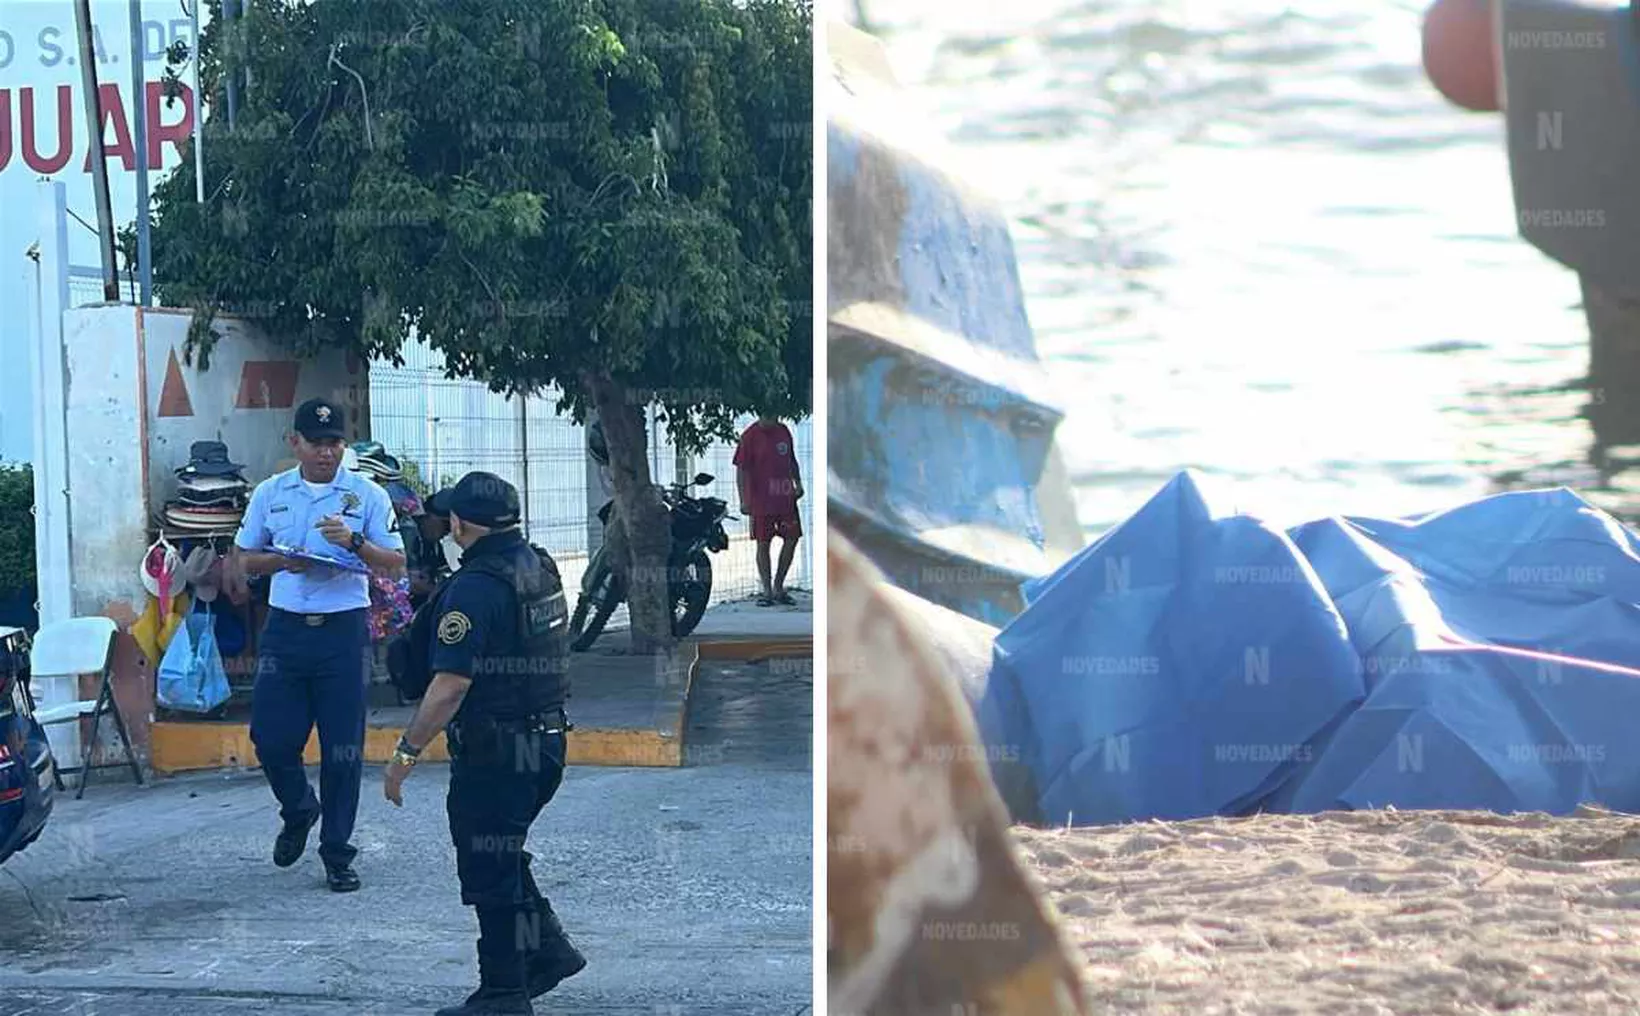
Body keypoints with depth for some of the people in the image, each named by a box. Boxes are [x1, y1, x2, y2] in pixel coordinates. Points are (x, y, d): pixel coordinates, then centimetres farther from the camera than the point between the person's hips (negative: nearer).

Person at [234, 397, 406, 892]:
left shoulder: (367, 495, 2)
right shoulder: (270, 493, 9)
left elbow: (395, 563, 0)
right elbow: (245, 558, 13)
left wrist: (355, 543, -18)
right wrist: (282, 561, -8)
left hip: (344, 628, -2)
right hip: (286, 626, 2)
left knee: (343, 747, 1)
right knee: (271, 736, -1)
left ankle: (337, 852, 11)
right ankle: (298, 811, 29)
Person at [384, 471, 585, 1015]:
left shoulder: (476, 587, -20)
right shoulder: (540, 567, 8)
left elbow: (450, 684, -24)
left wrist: (406, 752, -18)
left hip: (495, 751, -9)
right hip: (546, 740, 9)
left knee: (489, 869, 2)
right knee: (502, 856, 22)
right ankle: (549, 949, 24)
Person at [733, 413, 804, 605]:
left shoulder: (783, 431, 9)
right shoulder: (750, 436, -8)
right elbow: (741, 469, -9)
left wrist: (798, 482, 9)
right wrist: (744, 500, -14)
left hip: (786, 497, 5)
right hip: (761, 501, -5)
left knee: (792, 538, 4)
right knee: (763, 543, 0)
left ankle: (779, 587, 16)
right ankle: (767, 591, 7)